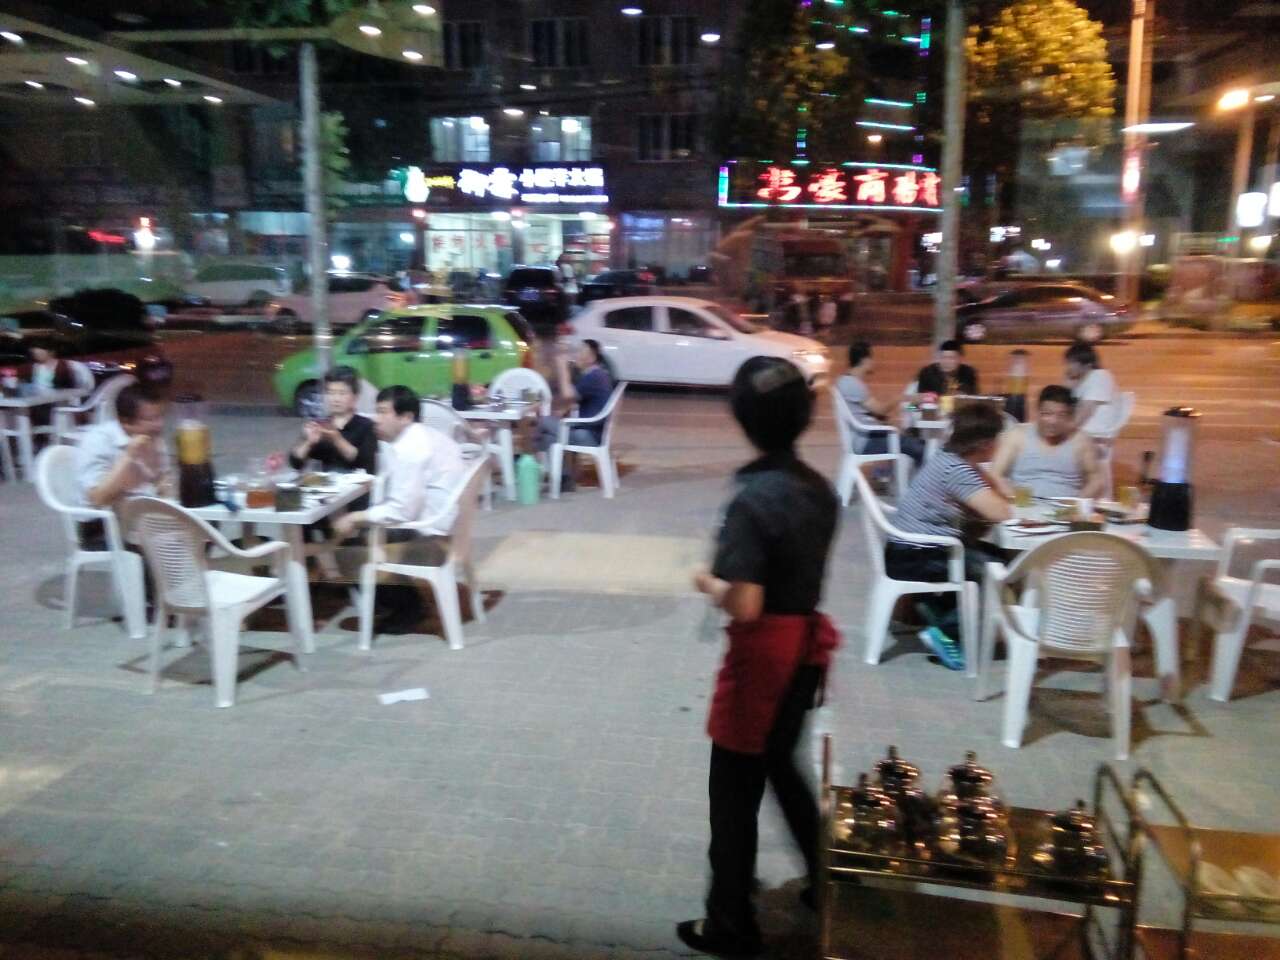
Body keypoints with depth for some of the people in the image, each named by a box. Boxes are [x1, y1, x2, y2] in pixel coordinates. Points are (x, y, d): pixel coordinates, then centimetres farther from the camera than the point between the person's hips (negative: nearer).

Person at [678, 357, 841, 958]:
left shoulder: (753, 499, -24)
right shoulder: (819, 487, 0)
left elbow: (745, 606, -26)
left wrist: (708, 583, -8)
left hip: (764, 652, -8)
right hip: (807, 642, 8)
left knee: (734, 789, 10)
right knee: (780, 767, 27)